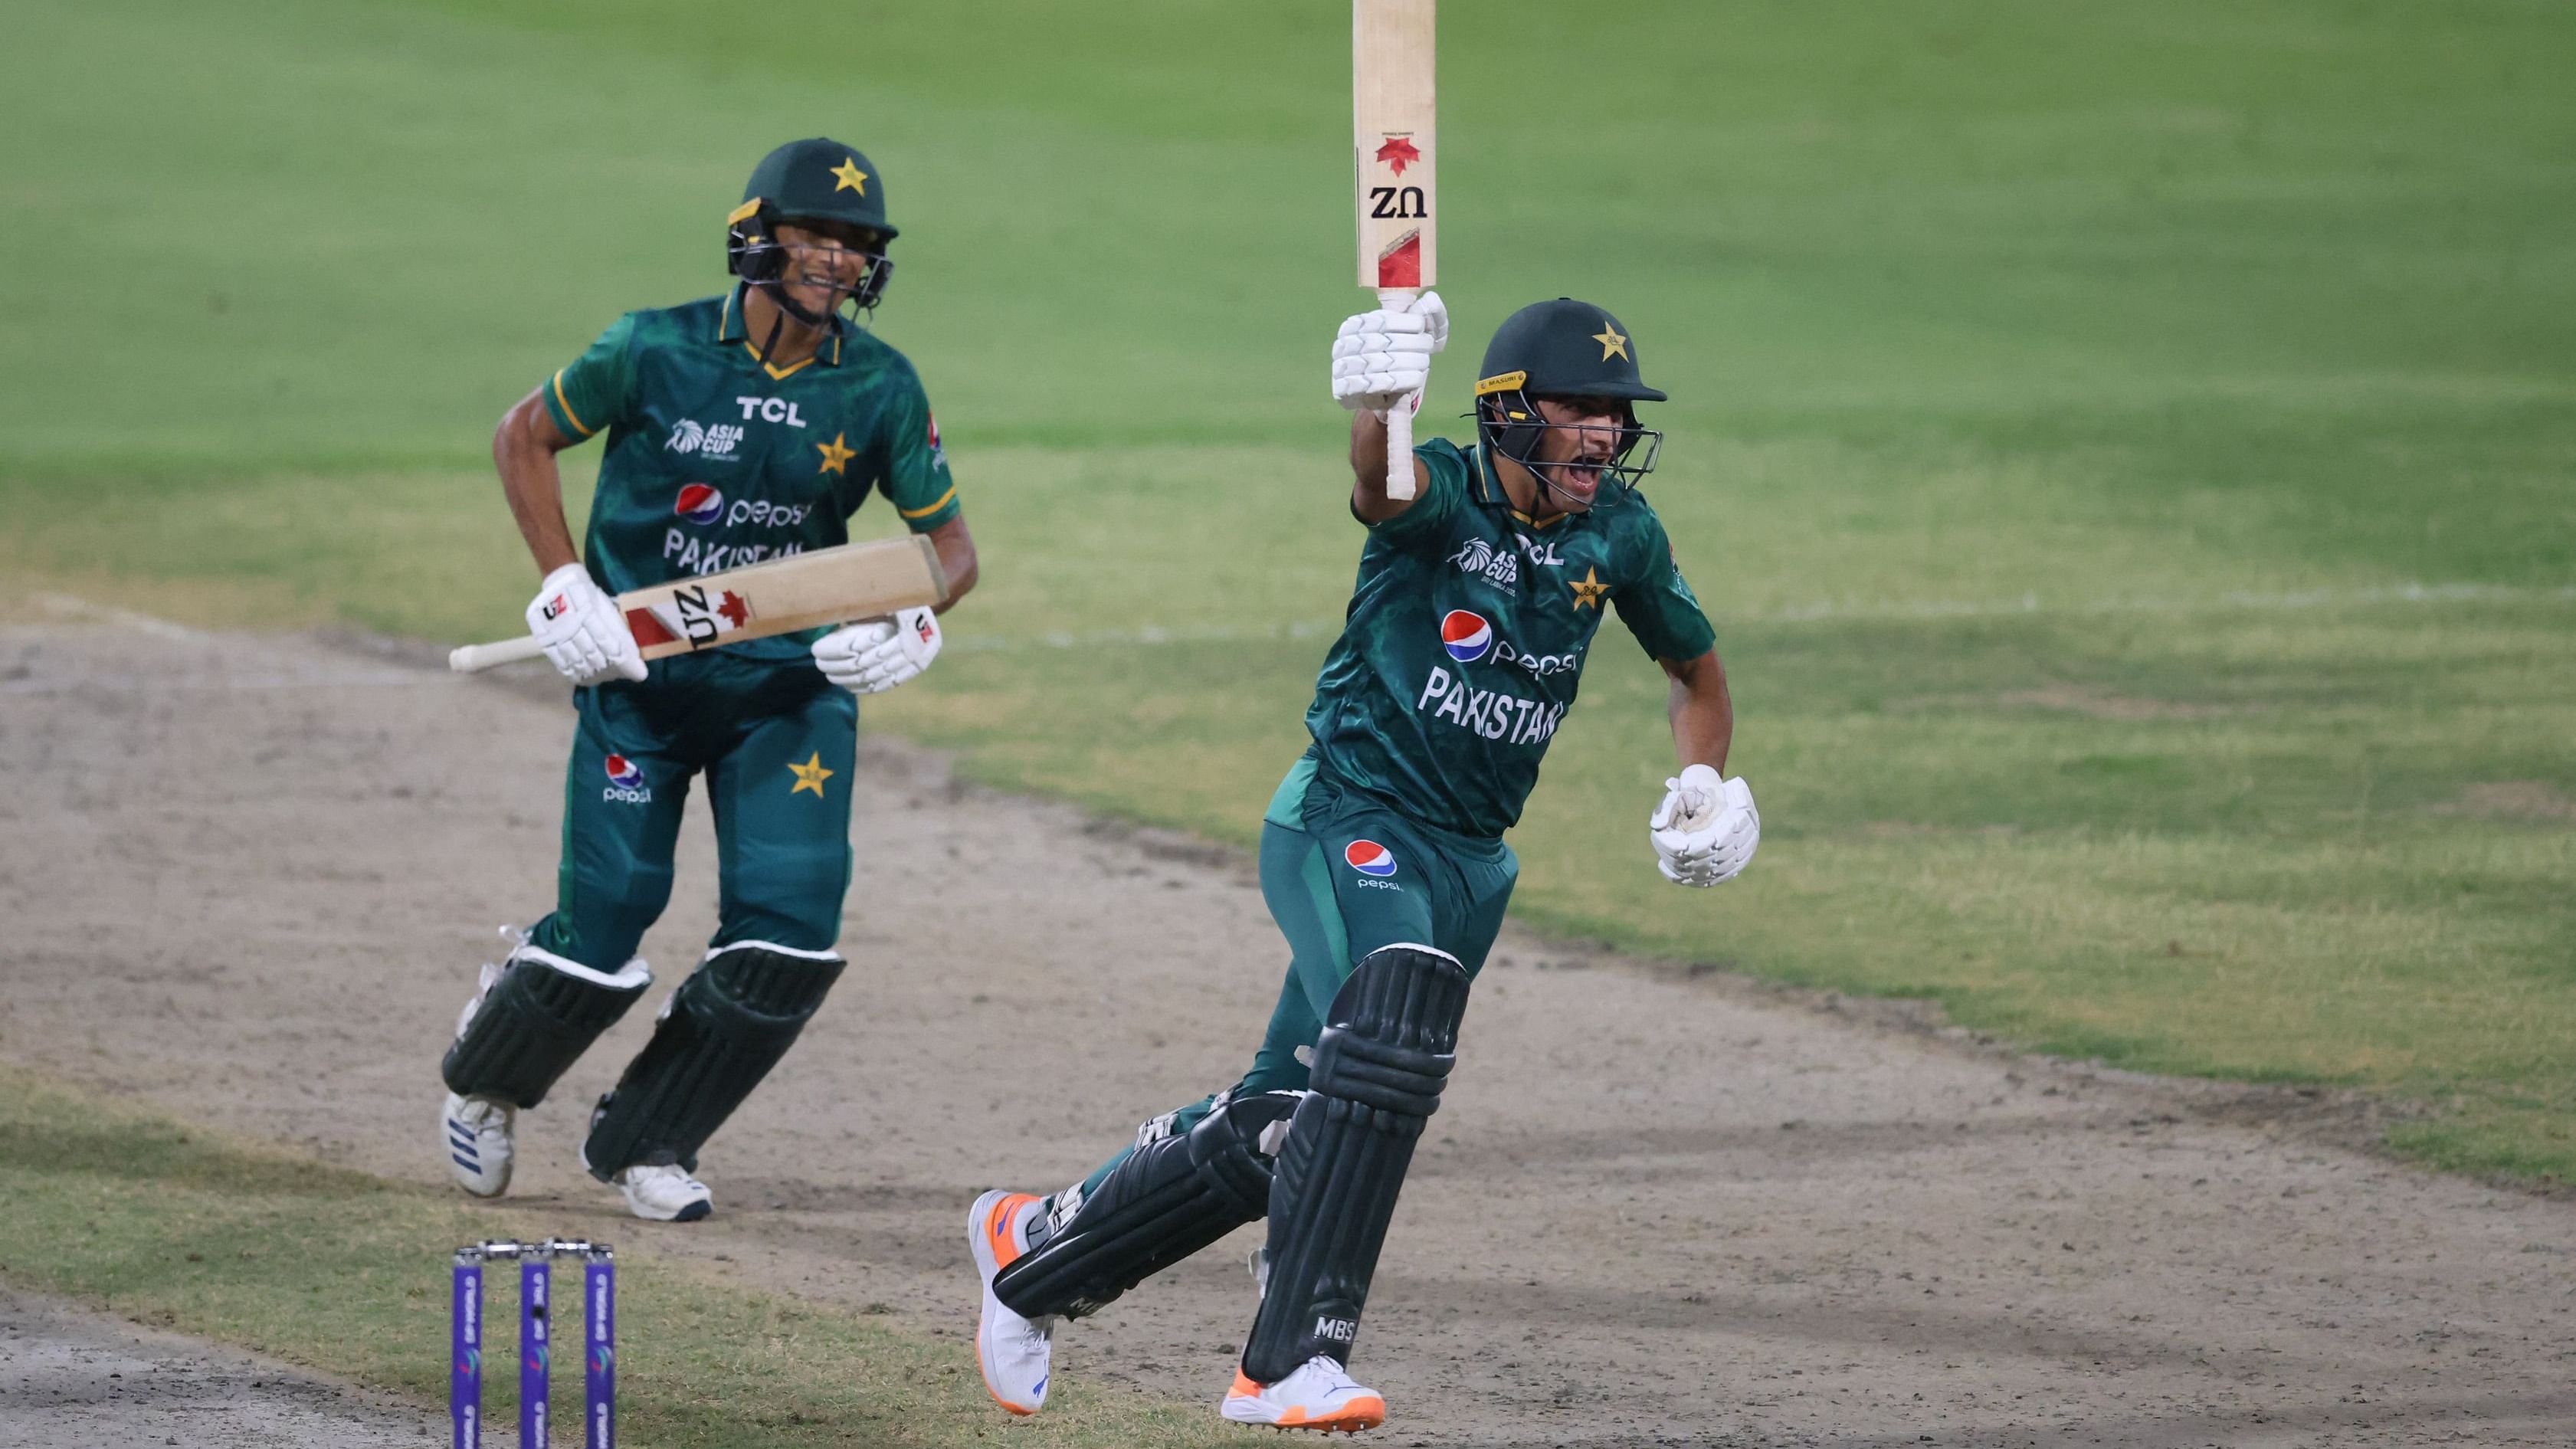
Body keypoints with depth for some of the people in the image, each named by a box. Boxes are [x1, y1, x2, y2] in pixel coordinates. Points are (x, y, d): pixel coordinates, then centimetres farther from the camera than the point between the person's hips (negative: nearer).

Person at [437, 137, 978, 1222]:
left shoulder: (880, 389, -6)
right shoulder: (658, 351, -12)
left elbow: (951, 542, 3)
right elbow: (523, 436, 2)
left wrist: (915, 627, -19)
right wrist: (564, 587, -9)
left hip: (793, 683, 2)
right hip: (641, 669, -2)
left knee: (790, 926, -11)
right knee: (606, 920, -7)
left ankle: (645, 1143, 12)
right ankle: (488, 1068, 29)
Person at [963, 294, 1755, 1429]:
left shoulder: (1619, 534, 3)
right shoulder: (1446, 494, -15)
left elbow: (1697, 667, 19)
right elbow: (1382, 489, -40)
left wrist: (1706, 782, 0)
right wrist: (1377, 411, -64)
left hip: (1470, 864, 7)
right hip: (1349, 820, -7)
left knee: (1280, 1126, 10)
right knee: (1392, 1035, -33)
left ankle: (1034, 1248, 32)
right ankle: (1291, 1364, -32)